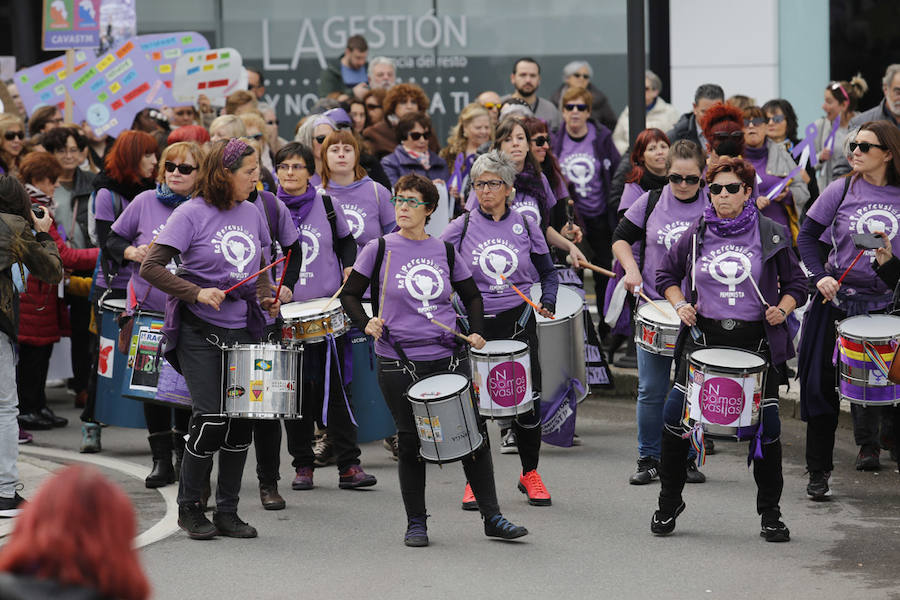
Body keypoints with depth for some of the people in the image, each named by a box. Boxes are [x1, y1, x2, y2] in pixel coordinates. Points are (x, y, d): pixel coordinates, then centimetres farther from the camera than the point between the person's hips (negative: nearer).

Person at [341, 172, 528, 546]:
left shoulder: (446, 252, 7)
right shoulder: (379, 250, 0)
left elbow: (471, 296, 19)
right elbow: (350, 295, 5)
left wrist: (476, 332, 4)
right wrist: (365, 323, -13)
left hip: (449, 357, 2)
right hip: (398, 362, -2)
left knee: (475, 434, 1)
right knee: (412, 442, 2)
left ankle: (492, 517, 10)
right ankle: (416, 523, 16)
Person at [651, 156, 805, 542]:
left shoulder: (770, 235, 1)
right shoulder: (696, 234, 5)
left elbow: (796, 284, 8)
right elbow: (667, 275, 17)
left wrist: (783, 309, -11)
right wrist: (680, 305, -1)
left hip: (756, 340, -1)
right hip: (703, 336, 1)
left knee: (766, 424, -3)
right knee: (675, 415, -7)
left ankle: (770, 513, 13)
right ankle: (669, 503, 11)